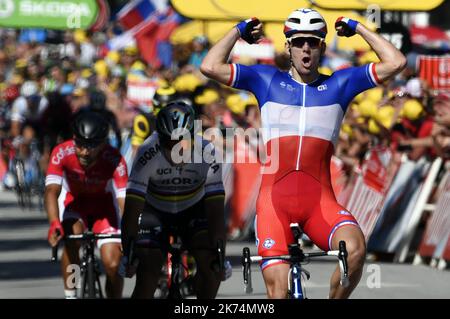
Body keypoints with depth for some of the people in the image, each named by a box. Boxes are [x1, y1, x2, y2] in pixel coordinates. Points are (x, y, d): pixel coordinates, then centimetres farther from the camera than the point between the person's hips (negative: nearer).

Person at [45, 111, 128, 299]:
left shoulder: (114, 161, -33)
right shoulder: (62, 153, -31)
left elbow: (124, 199, -39)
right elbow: (52, 191, -40)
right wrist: (54, 224, -57)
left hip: (103, 202, 0)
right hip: (73, 200, 0)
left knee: (113, 264, -14)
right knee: (73, 238, -31)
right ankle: (70, 295, -15)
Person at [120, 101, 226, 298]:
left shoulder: (206, 154, -30)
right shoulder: (148, 154, -33)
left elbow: (215, 208, -28)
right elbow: (132, 207, -33)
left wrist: (220, 253, -35)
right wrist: (127, 255, -38)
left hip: (193, 208, 1)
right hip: (155, 211, -1)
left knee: (211, 264, -17)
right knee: (148, 271, -15)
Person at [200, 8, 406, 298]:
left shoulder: (339, 84, 13)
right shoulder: (267, 80, 12)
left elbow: (396, 62, 6)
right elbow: (211, 67, 3)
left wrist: (357, 28, 13)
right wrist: (239, 31, 12)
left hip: (320, 201, 0)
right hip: (274, 200, 0)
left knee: (355, 247, -30)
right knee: (279, 291, -14)